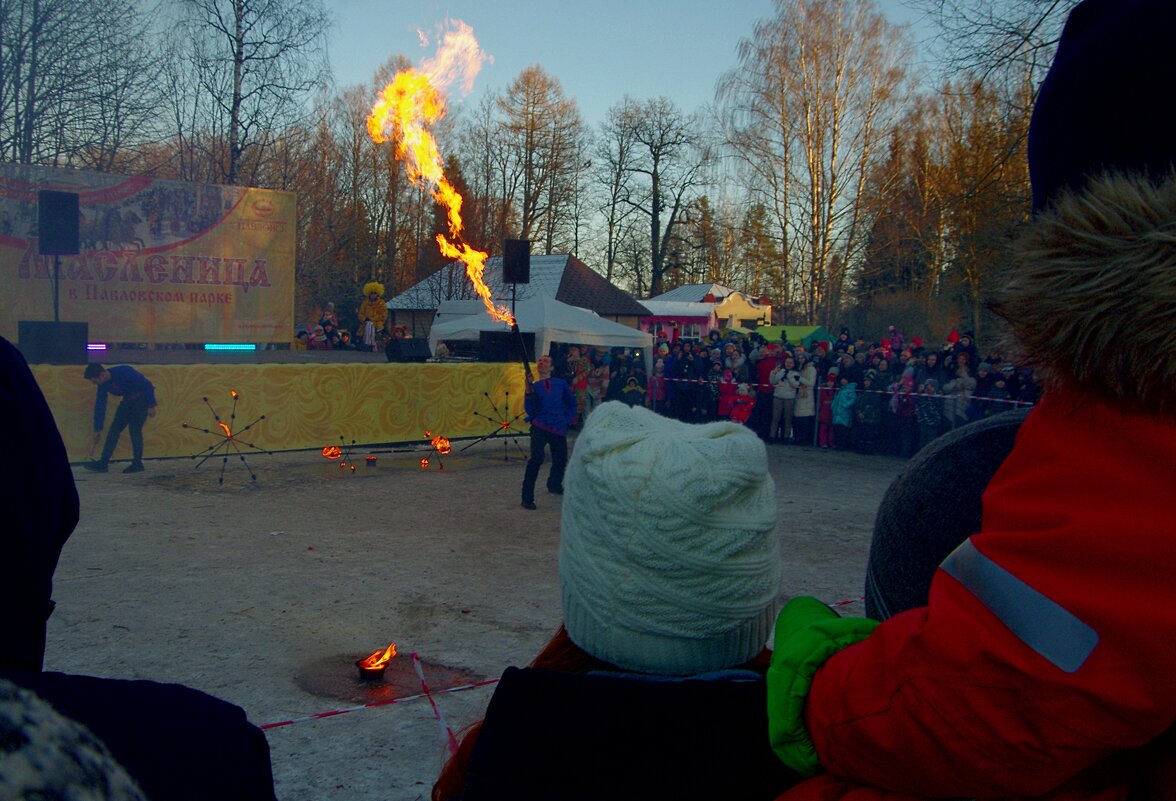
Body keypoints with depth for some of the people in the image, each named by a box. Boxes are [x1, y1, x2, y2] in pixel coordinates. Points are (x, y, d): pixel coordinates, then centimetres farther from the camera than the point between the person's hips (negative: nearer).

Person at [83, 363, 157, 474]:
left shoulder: (124, 372, -29)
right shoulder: (103, 385, -6)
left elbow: (147, 385, -23)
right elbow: (99, 407, 2)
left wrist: (151, 405, -22)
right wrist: (97, 430, 5)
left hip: (142, 397, -7)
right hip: (128, 400, 7)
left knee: (134, 428, -14)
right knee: (114, 428, -1)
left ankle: (137, 463, -5)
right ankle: (103, 463, -1)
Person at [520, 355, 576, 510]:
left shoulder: (561, 384, 7)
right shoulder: (533, 387, 4)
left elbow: (572, 404, 20)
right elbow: (530, 411, -7)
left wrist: (568, 420, 13)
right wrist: (528, 392, -16)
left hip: (559, 428, 3)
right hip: (540, 427, -3)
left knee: (561, 461, 11)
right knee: (537, 457, -23)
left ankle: (554, 485, 45)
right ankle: (527, 498, -18)